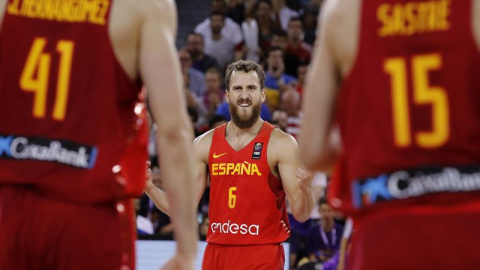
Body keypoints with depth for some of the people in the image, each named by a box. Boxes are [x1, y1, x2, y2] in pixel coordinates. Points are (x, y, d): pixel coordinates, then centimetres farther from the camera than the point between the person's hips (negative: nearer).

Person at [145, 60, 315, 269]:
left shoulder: (281, 144, -6)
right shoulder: (205, 144, 6)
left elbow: (300, 214, -9)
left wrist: (305, 188, -31)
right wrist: (150, 188, -9)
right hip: (217, 252, 4)